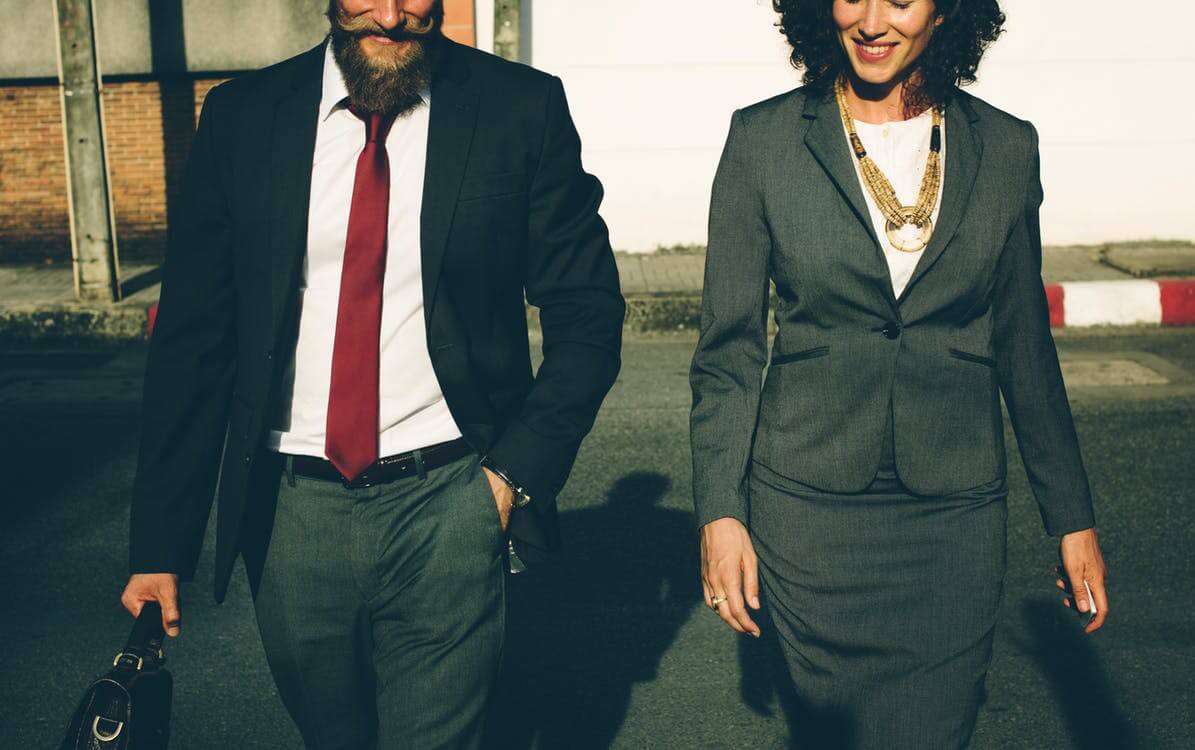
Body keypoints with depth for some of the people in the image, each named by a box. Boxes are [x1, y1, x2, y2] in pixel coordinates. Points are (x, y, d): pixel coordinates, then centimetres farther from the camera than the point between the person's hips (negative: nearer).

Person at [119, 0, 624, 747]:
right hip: (289, 510, 3)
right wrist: (160, 545, 1)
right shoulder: (240, 117, 1)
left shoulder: (522, 109, -4)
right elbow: (193, 339, 3)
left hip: (447, 507, -2)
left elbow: (586, 317, 1)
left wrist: (516, 474, -8)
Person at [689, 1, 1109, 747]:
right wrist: (720, 510, -6)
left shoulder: (1007, 148, 1)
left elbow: (1024, 345, 8)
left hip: (956, 512, 1)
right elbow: (728, 347, -2)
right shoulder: (763, 139, -4)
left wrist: (1073, 516, 9)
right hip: (810, 508, -1)